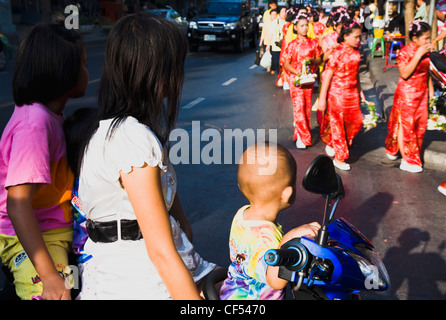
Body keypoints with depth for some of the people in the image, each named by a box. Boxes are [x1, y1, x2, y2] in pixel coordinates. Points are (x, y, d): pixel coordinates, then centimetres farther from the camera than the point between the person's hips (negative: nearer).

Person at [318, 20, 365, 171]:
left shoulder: (356, 52, 4)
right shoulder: (338, 53, -17)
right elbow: (327, 75, -16)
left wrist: (360, 91, 19)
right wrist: (322, 98, -17)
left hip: (352, 93, 7)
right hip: (337, 93, -7)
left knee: (356, 120, 8)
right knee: (338, 124, 3)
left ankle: (331, 143, 28)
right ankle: (339, 158, 14)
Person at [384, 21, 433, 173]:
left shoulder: (425, 50, 4)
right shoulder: (405, 52, -17)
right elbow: (405, 73, -27)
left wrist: (430, 88, 16)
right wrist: (418, 55, -28)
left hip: (421, 93, 7)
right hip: (407, 93, -7)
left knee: (420, 124, 11)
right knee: (405, 126, 1)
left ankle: (413, 154, 28)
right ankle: (407, 160, 11)